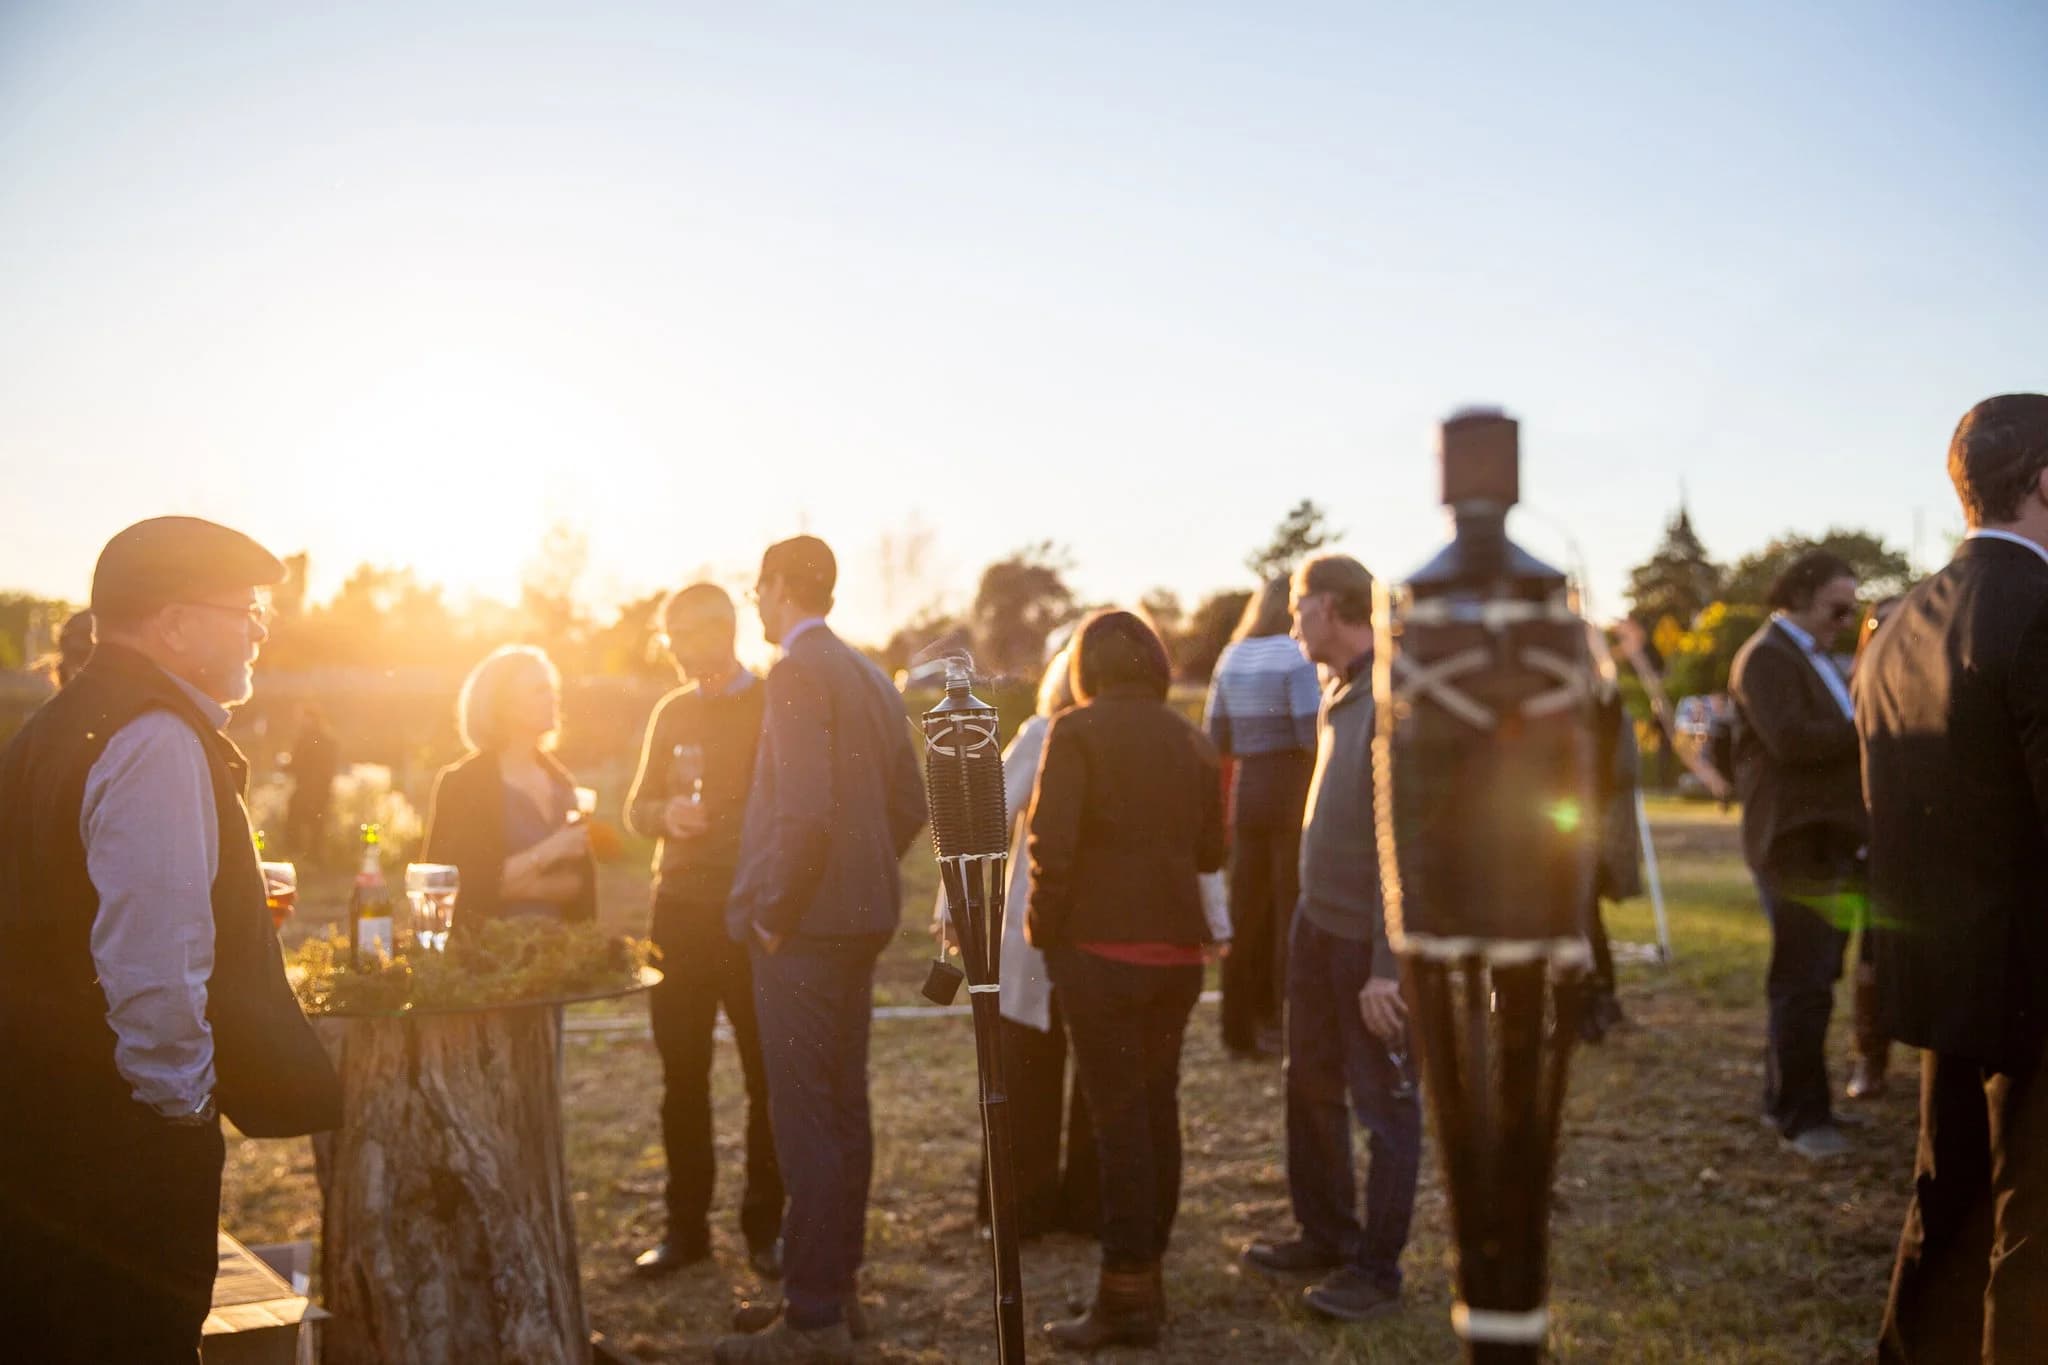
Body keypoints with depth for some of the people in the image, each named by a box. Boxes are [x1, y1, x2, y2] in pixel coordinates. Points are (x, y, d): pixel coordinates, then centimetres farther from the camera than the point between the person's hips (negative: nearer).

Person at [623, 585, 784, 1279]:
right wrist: (665, 815, -8)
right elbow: (637, 807, 16)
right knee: (681, 1073, 7)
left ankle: (764, 1227, 13)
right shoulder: (672, 712, 12)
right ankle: (687, 1225, 17)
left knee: (767, 1075, 2)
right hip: (679, 913, 4)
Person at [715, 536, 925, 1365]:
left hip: (804, 926, -9)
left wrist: (775, 913, -15)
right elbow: (909, 805, 17)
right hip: (860, 919, 9)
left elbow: (805, 811, -24)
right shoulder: (870, 676, 14)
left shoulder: (798, 673, -14)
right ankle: (838, 1287, 26)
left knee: (805, 1118, -4)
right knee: (844, 1108, 15)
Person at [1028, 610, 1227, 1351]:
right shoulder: (1192, 741, 7)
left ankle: (1127, 1295, 6)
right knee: (1158, 1109, 15)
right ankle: (1147, 1276, 25)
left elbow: (1052, 844, -16)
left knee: (1118, 1117, 0)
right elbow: (1211, 851, 12)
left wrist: (1043, 929, -3)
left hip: (1101, 950, -5)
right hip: (1177, 950, 5)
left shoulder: (1077, 732, -9)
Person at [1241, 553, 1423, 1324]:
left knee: (1383, 1104, 5)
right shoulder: (1338, 694, 9)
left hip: (1371, 940, -9)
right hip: (1319, 920, 9)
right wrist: (1315, 902, 12)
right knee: (1311, 1086, 17)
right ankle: (1325, 1235, 33)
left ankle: (1377, 1269, 17)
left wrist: (1389, 965, -22)